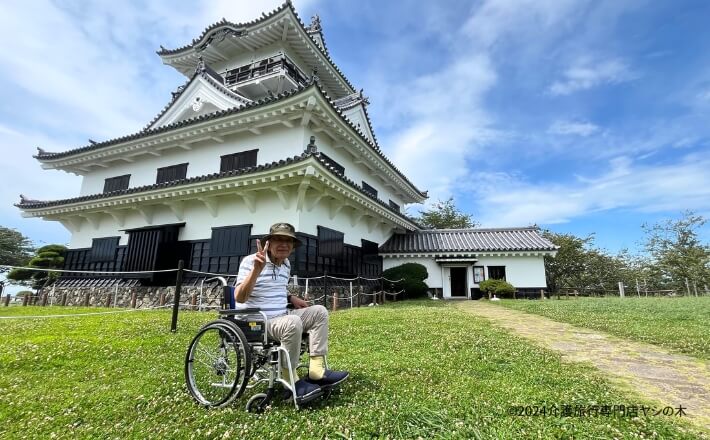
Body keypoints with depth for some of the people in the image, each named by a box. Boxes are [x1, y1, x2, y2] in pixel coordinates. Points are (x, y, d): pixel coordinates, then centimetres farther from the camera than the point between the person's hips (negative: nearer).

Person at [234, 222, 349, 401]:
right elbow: (239, 298, -24)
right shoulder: (250, 261, -14)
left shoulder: (286, 264, 10)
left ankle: (316, 371, -10)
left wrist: (291, 298, 9)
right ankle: (291, 382, -17)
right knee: (293, 322, -35)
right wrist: (257, 269, -35)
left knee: (319, 311, -4)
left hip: (281, 317, 8)